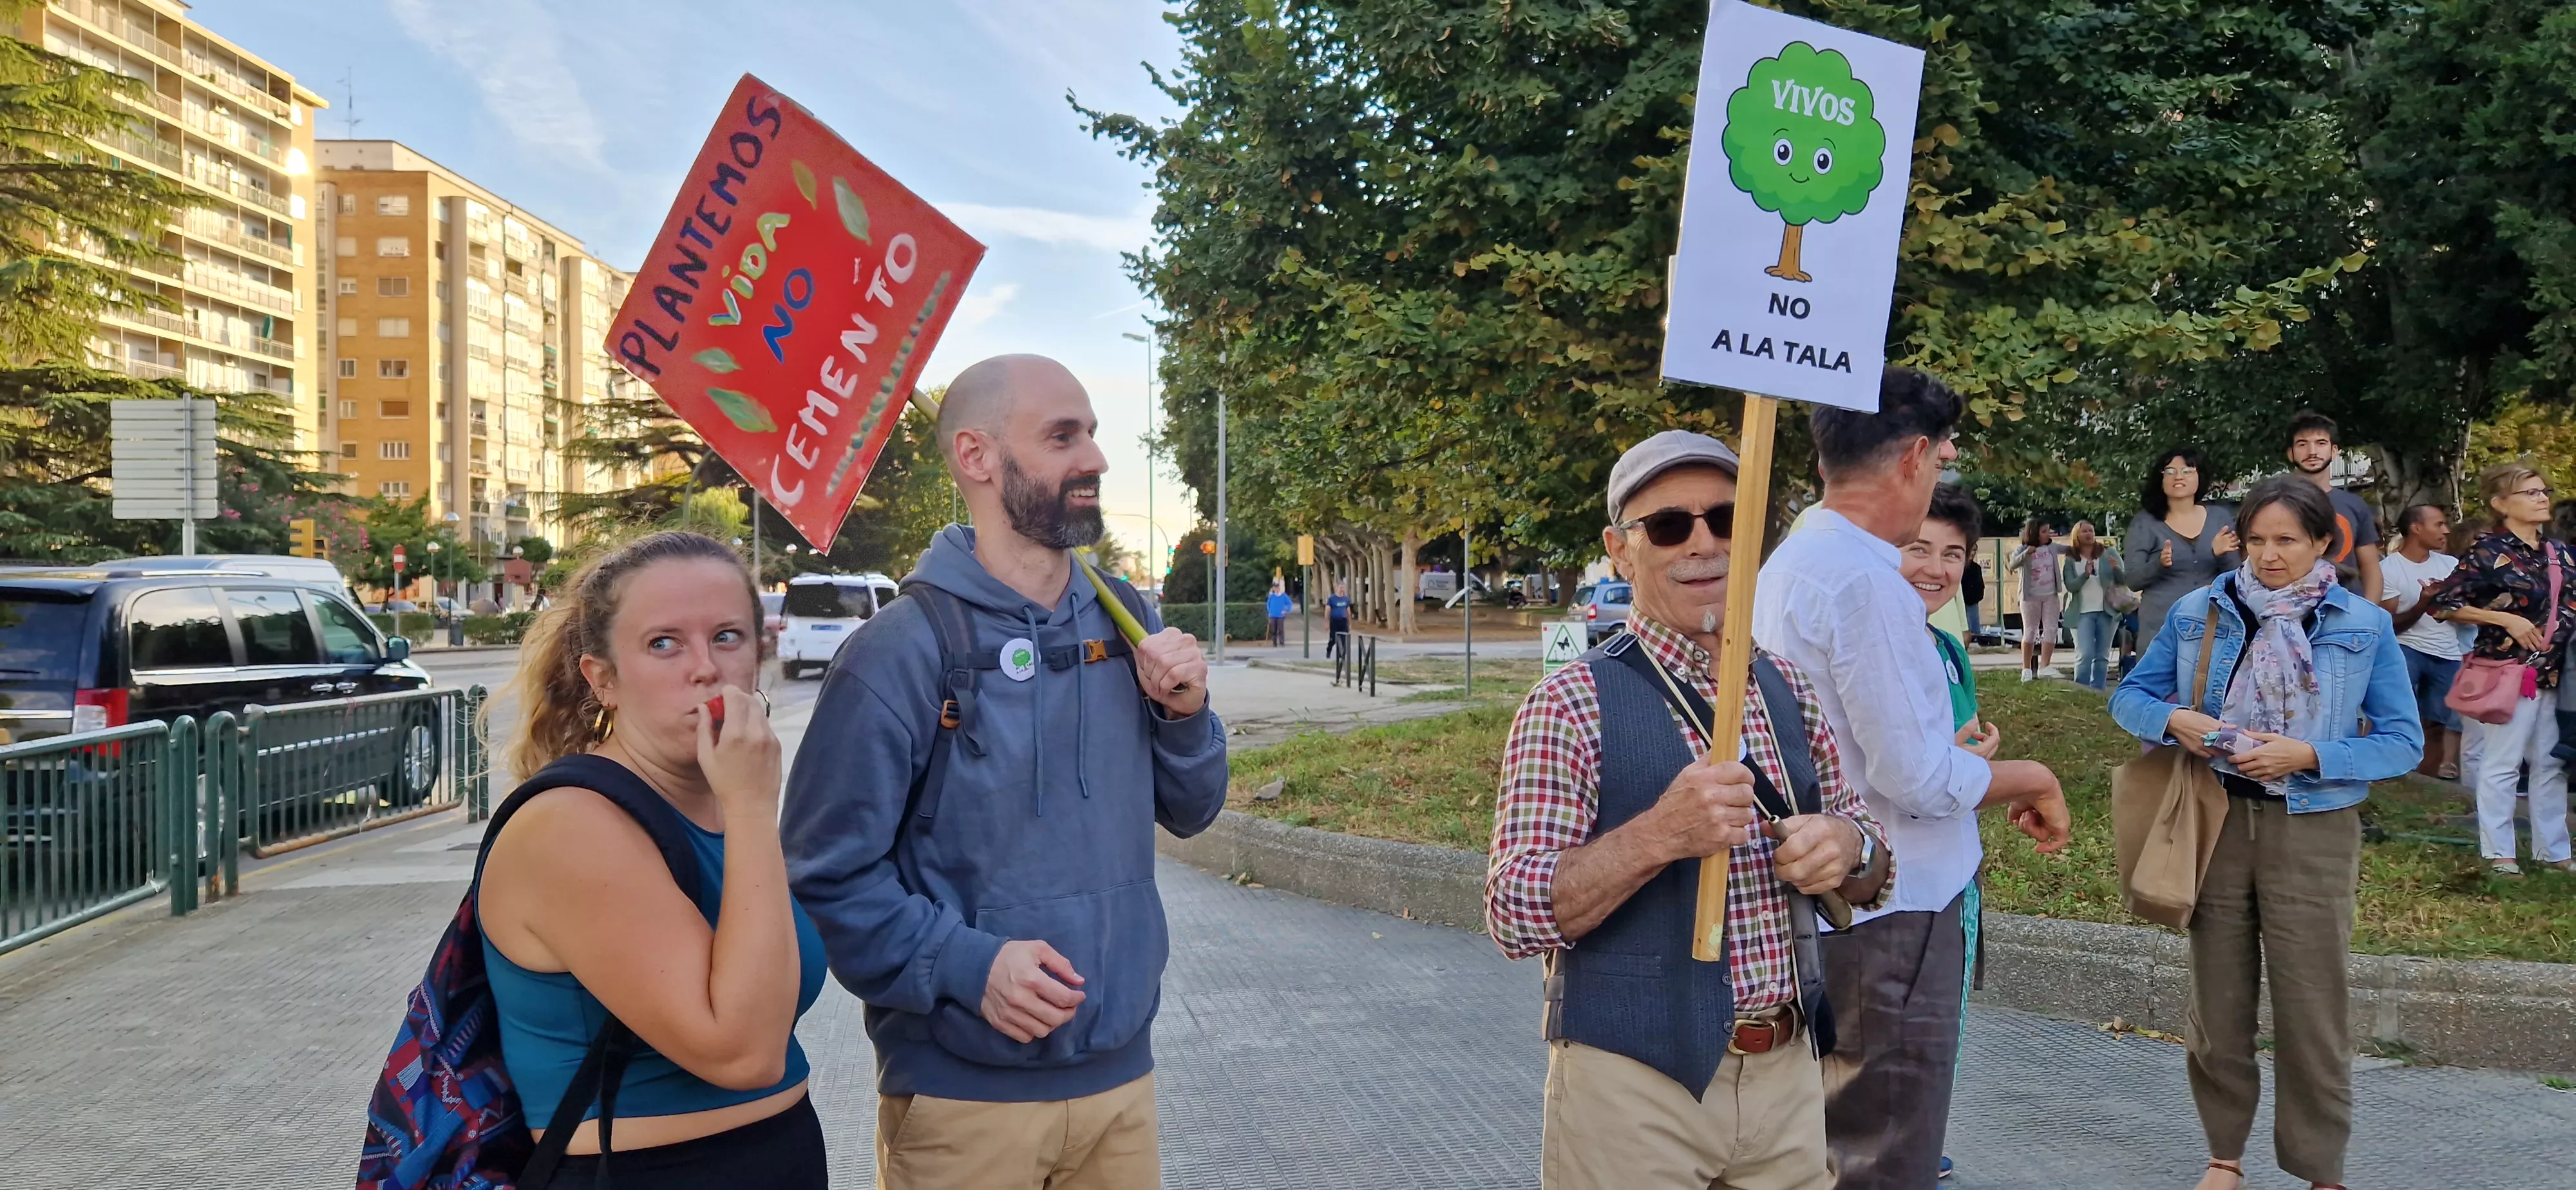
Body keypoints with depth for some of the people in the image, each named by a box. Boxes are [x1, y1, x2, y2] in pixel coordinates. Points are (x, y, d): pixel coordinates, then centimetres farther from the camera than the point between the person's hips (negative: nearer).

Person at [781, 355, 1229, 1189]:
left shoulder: (1125, 621, 4)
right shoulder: (900, 653, -14)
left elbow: (1189, 813, 10)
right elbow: (828, 878, -13)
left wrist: (1184, 713, -7)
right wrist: (965, 964, -24)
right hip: (963, 1093, -5)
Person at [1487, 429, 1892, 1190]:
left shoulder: (1791, 693, 5)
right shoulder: (1571, 706, -13)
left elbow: (1869, 878, 13)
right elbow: (1514, 917, -17)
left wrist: (1846, 847, -10)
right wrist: (1658, 836, -30)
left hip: (1789, 1074, 5)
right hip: (1633, 1087, -5)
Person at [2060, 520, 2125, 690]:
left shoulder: (2108, 554, 5)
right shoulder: (2070, 560, 4)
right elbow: (2070, 586, -5)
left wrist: (2117, 569, -19)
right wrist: (2086, 574, -21)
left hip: (2106, 612, 2)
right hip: (2083, 613, -2)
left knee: (2102, 657, 5)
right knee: (2085, 655, -12)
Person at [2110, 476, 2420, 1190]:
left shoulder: (2365, 626, -2)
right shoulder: (2198, 613, 2)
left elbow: (2403, 742, -2)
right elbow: (2130, 697, 7)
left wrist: (2308, 756, -17)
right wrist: (2174, 720, -15)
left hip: (2312, 832, -2)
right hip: (2214, 821, 2)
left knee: (2312, 1011, 2)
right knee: (2217, 1003, 10)